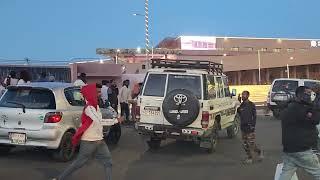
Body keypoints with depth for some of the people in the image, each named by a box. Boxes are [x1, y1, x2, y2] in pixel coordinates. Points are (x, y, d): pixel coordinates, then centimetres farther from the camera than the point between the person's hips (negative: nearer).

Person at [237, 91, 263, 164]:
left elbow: (254, 116, -8)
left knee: (251, 143, -3)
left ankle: (250, 158, 10)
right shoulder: (241, 105, 11)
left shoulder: (251, 105, -6)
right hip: (243, 127, 7)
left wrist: (253, 126, -14)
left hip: (250, 127, -7)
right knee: (245, 144, 10)